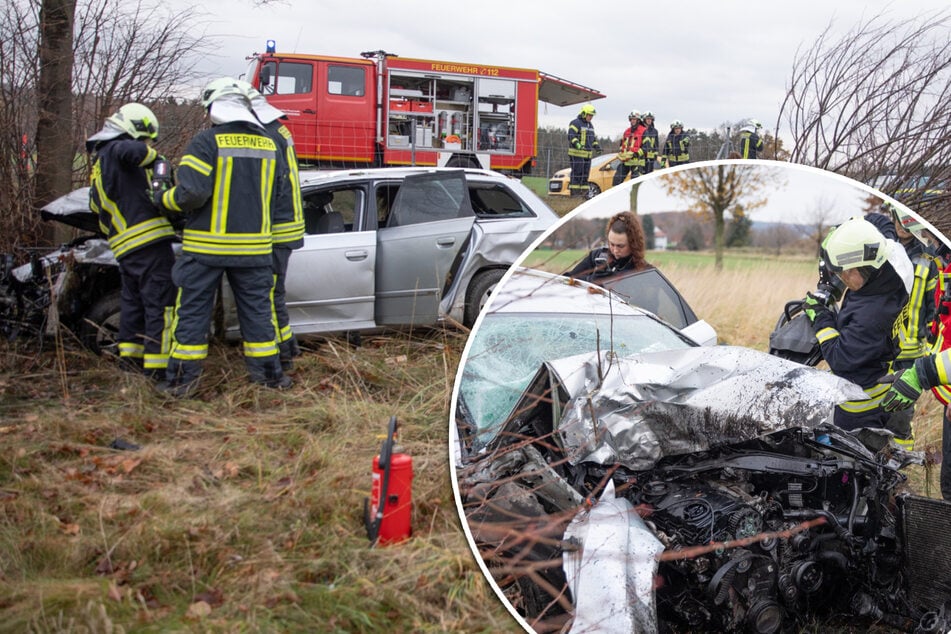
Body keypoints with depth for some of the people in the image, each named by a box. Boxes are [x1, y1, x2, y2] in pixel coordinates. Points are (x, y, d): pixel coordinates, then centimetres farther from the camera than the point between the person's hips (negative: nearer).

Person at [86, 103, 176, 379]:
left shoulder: (99, 162, 23)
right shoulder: (115, 151, -7)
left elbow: (98, 208, 26)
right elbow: (129, 150, -32)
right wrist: (153, 156, -15)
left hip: (125, 245, 10)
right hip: (150, 242, -10)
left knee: (132, 300, 21)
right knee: (160, 304, -6)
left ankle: (130, 357, 30)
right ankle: (158, 366, -6)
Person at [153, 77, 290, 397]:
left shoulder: (206, 142, -12)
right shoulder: (268, 144, 6)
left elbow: (191, 193, -18)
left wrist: (164, 199, 0)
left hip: (206, 245, -4)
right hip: (254, 245, 4)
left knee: (193, 310, 5)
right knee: (257, 309, 13)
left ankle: (182, 379, 10)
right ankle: (268, 372, 18)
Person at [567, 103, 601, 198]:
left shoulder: (590, 125, 21)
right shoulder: (575, 123, -8)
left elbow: (593, 138, 29)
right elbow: (571, 136, -18)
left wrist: (596, 145, 11)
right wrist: (577, 144, -34)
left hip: (587, 154, 9)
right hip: (577, 154, -9)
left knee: (585, 175, 9)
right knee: (576, 174, -10)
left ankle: (584, 193, 14)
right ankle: (574, 193, -10)